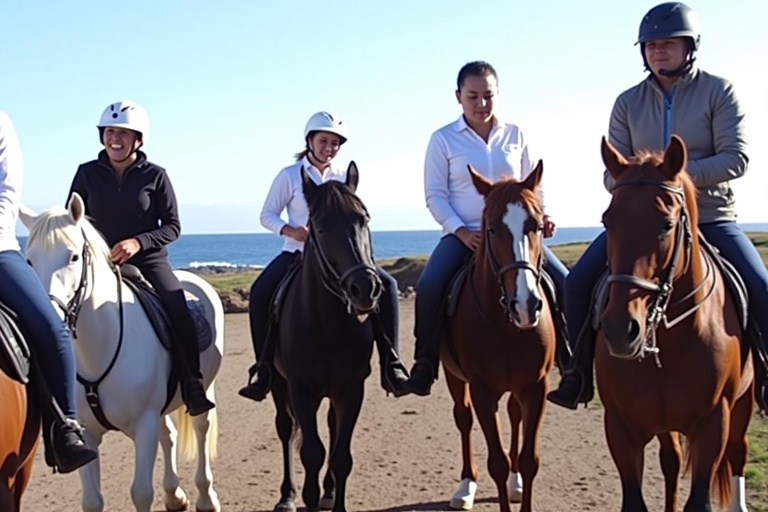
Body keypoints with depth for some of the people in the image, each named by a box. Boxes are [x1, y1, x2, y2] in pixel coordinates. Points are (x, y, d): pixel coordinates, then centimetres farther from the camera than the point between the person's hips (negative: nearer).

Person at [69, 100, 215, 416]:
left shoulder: (155, 176, 0)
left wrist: (139, 242, -17)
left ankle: (192, 385, -13)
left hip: (148, 261, -2)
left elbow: (172, 226, 0)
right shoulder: (87, 174, 5)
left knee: (179, 311, -24)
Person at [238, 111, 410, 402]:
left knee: (387, 284, -17)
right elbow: (267, 215, 1)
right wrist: (290, 230, -19)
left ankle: (390, 366, -14)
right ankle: (264, 368, -16)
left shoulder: (344, 178, 8)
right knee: (260, 292, -28)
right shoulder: (290, 176, 1)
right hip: (297, 252, -2)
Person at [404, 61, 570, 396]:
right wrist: (462, 232, -16)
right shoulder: (443, 139, 0)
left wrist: (539, 216, -11)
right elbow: (435, 195, -3)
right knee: (429, 286, -27)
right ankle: (425, 362, -9)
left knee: (565, 283, -11)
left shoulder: (515, 135, 7)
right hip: (463, 234, -2)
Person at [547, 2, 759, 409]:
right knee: (579, 281, -11)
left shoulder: (719, 92, -3)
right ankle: (581, 374, 2)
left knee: (760, 290, -18)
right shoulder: (628, 102, 5)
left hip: (710, 216, -2)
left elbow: (736, 158, -13)